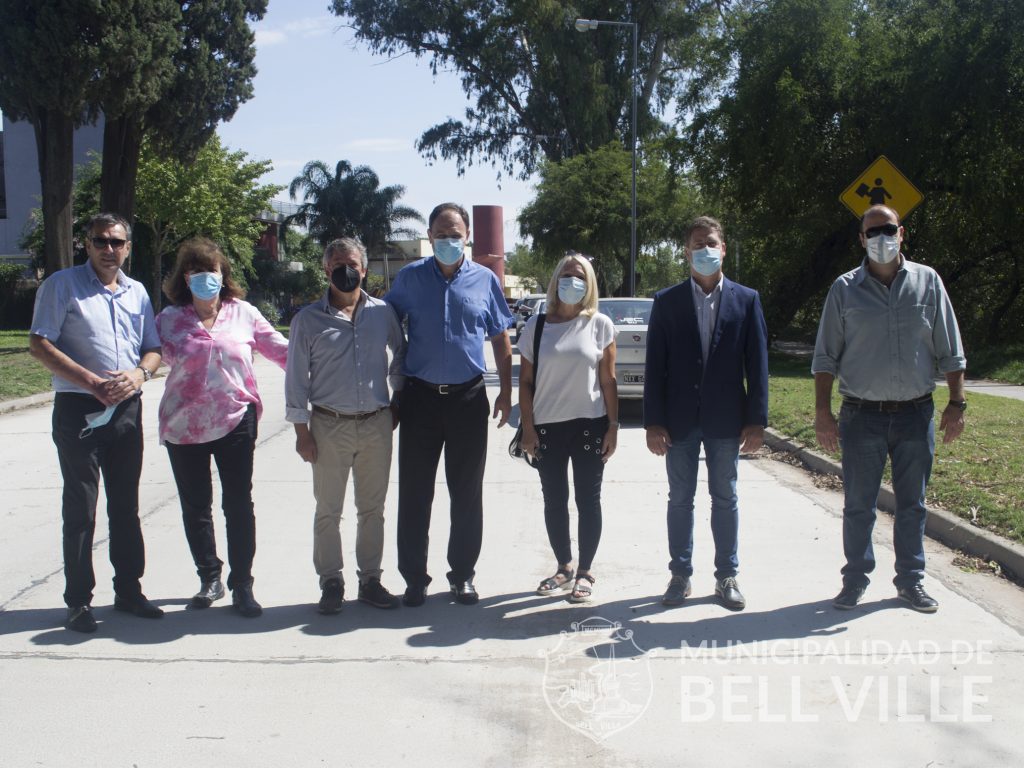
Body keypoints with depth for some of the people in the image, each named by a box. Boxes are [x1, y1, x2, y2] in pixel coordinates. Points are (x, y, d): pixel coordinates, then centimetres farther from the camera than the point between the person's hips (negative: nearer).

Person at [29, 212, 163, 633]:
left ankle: (128, 590, 22)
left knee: (126, 504, 11)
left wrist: (139, 373, -8)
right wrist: (92, 382, -19)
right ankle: (78, 600, 8)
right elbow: (40, 345, -9)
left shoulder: (137, 293, 14)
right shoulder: (62, 285, -2)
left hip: (127, 409, 5)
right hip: (78, 409, -5)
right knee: (80, 508, 0)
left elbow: (153, 348, 15)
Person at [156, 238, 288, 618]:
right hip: (184, 426, 1)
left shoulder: (244, 314, 4)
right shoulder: (169, 320, 4)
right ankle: (209, 578, 27)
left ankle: (242, 585, 10)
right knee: (195, 507, 11)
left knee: (239, 505, 0)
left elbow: (280, 350, 6)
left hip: (235, 421, -1)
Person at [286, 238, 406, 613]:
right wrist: (301, 430, -4)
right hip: (330, 426, -2)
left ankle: (370, 579, 22)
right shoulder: (308, 319, -1)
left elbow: (400, 357, 19)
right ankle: (331, 583, 17)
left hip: (377, 424, 2)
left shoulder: (383, 312, 5)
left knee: (372, 508, 11)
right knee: (328, 511, 5)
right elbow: (296, 377, 0)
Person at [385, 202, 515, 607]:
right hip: (420, 396, 0)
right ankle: (414, 577, 14)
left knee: (467, 492, 7)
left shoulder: (485, 280, 4)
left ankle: (462, 574, 20)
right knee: (414, 492, 3)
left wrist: (506, 391, 4)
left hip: (468, 397, 1)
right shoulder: (409, 278, 3)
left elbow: (500, 339, 10)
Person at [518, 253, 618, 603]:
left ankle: (585, 573, 17)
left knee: (588, 500, 6)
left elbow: (608, 380, 1)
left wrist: (613, 426, -3)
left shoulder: (600, 325, 0)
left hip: (589, 425, -1)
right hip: (547, 426, 2)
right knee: (554, 502, 9)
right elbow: (525, 381, 4)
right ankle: (564, 568, 24)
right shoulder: (536, 326, 2)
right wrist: (528, 426, -1)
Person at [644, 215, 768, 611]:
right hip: (680, 419, 0)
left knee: (725, 499, 9)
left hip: (726, 418, 0)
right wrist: (653, 422, -7)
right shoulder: (667, 301, 1)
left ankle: (727, 576, 20)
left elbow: (757, 364, 1)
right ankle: (680, 575, 19)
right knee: (680, 499, 8)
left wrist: (756, 420, -4)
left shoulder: (746, 299, 2)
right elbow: (655, 366, -1)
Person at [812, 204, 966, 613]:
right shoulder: (845, 289, 0)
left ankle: (910, 580, 24)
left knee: (912, 503, 11)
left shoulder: (927, 282, 4)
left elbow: (949, 351, 7)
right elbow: (825, 356, 1)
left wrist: (956, 402, 1)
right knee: (858, 504, 5)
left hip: (916, 413, 1)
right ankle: (855, 579, 20)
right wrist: (822, 412, -5)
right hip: (862, 415, -1)